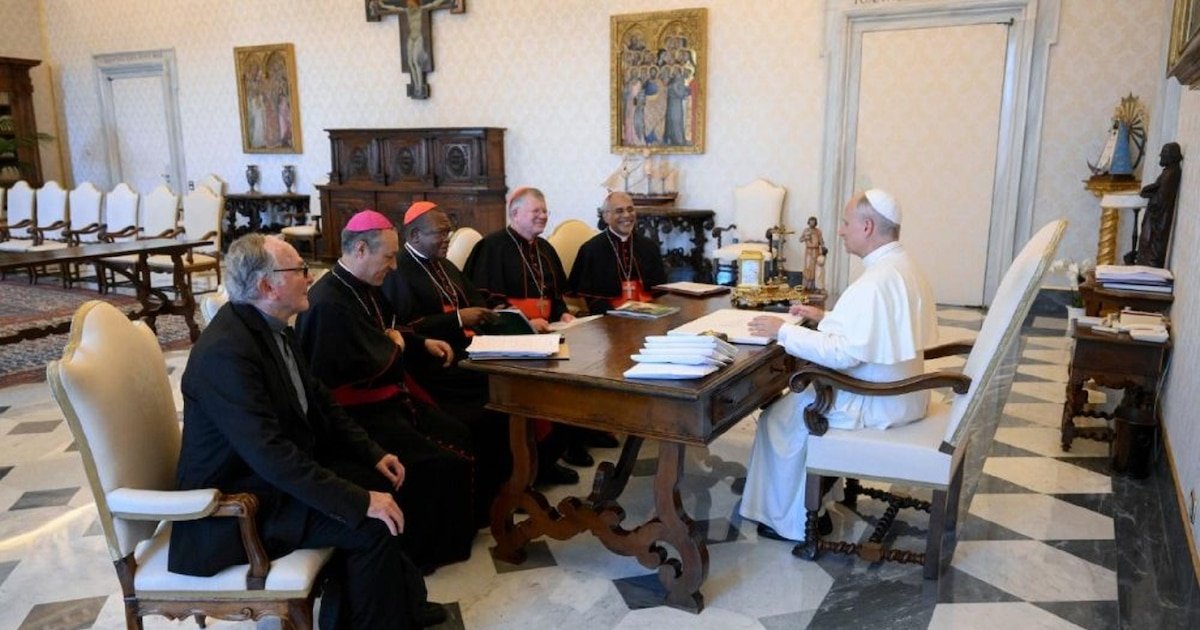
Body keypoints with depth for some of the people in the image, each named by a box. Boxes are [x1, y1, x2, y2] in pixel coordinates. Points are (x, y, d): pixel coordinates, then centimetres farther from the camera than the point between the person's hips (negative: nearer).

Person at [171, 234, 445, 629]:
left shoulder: (270, 325, 0)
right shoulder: (225, 351, -28)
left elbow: (317, 401, 9)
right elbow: (269, 453, -33)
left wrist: (373, 455, 1)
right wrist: (360, 502, -31)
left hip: (275, 471, 10)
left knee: (378, 481, 6)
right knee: (374, 525, -19)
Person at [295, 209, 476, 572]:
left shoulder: (363, 288, 7)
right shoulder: (329, 303, -25)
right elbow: (369, 365, -28)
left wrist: (422, 344, 10)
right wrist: (394, 345, -8)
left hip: (390, 399, 11)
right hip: (361, 414, -10)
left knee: (459, 437, 11)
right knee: (437, 464, -14)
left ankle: (458, 530, 26)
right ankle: (423, 552, 8)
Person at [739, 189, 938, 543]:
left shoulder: (877, 281, -25)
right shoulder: (902, 265, 6)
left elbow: (843, 353, -29)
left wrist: (784, 331, -20)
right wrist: (826, 318, 11)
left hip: (878, 403, -10)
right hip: (898, 392, 10)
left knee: (784, 414, 0)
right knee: (803, 391, 19)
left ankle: (791, 520, 13)